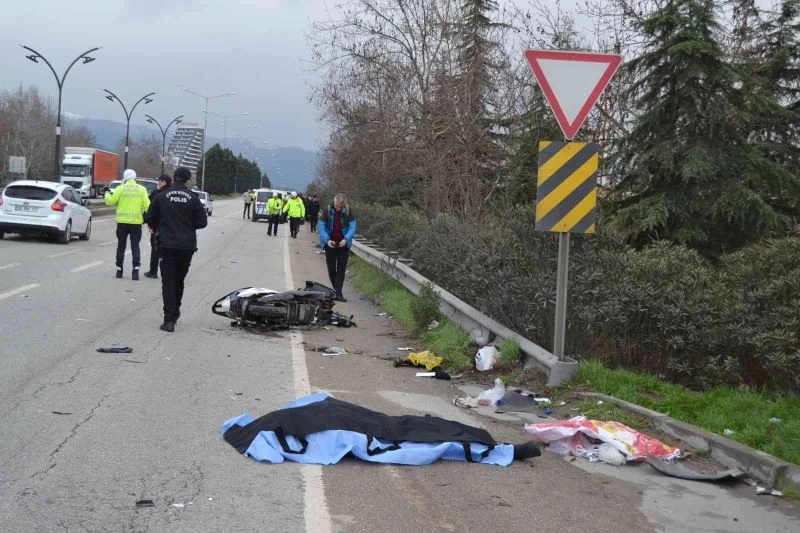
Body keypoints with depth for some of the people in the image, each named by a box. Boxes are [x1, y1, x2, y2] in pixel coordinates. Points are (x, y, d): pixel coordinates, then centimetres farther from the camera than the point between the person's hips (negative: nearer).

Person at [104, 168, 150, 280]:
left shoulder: (120, 189, -3)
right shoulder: (142, 189, -1)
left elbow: (110, 201, 0)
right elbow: (146, 206, -6)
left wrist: (107, 193, 18)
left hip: (122, 222, 0)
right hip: (136, 222, 0)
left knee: (121, 246, 12)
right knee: (135, 247, 4)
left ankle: (119, 270, 15)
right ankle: (135, 271, -6)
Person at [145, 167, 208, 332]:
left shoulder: (162, 196, -1)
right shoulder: (193, 199, -2)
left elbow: (150, 218, 3)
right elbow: (202, 222, -1)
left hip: (167, 245, -1)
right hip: (187, 246, 1)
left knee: (168, 282, -1)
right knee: (179, 281, 18)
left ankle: (169, 320, -8)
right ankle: (174, 312, 30)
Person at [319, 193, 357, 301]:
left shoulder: (349, 211, -8)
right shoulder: (327, 210, -9)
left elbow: (352, 227, -7)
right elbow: (322, 226, -6)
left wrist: (346, 239, -23)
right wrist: (327, 240, -21)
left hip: (343, 244, 0)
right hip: (330, 244, 0)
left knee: (341, 269, -3)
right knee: (331, 269, 5)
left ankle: (338, 293, -2)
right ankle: (336, 290, 21)